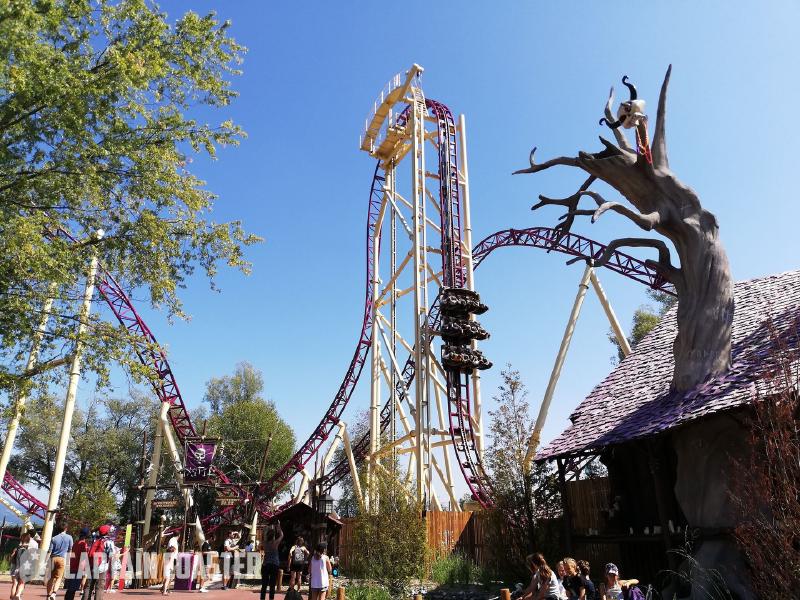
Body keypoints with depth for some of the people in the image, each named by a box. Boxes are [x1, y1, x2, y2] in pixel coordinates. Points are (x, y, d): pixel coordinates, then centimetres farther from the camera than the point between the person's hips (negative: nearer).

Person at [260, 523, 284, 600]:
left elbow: (269, 536, 23)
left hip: (265, 565, 4)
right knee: (272, 585, 1)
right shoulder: (275, 543, -8)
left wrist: (274, 528, 28)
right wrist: (278, 527, 18)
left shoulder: (265, 543, 2)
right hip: (274, 565, -4)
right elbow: (281, 535, 7)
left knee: (264, 585, 9)